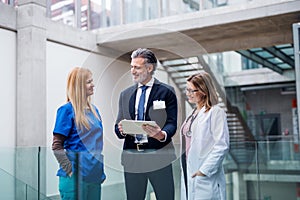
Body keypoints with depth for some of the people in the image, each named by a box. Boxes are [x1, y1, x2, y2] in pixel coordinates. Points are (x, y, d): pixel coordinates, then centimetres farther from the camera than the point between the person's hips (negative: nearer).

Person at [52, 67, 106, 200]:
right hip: (77, 175, -7)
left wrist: (100, 170, 14)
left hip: (94, 173, 7)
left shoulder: (93, 110, 11)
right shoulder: (67, 110, -10)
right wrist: (70, 170, -15)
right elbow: (57, 146, -11)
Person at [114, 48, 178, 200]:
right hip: (132, 158, 4)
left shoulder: (166, 92, 2)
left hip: (158, 157, -3)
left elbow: (171, 123, -4)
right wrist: (121, 130, -11)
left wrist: (162, 135, -26)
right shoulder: (125, 94, 14)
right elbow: (118, 127, 13)